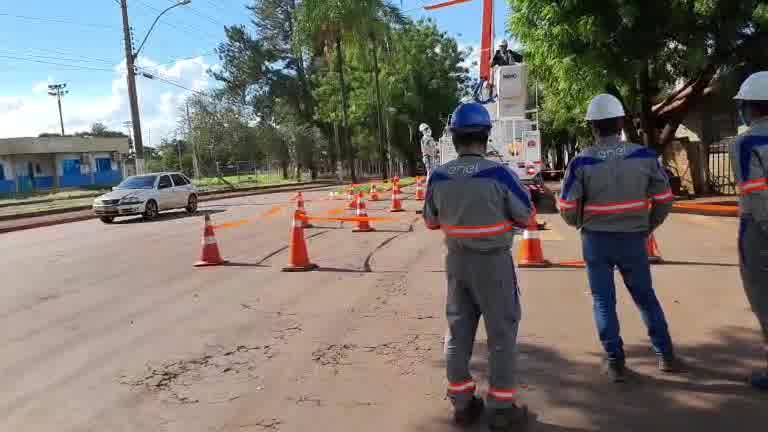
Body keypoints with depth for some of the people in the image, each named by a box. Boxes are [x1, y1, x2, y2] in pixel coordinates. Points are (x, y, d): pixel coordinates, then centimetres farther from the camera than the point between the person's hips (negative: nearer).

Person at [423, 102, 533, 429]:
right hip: (493, 262, -4)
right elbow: (525, 216, -7)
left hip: (456, 261, 4)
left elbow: (431, 221, 6)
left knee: (458, 330, 16)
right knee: (501, 332, 9)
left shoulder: (438, 177, -6)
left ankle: (462, 403, 26)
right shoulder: (499, 174, -18)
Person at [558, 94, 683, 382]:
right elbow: (664, 199, 0)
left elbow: (567, 207, -9)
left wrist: (580, 225, 12)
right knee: (646, 297, 19)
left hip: (597, 240, -2)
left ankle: (615, 362, 14)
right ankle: (666, 355, 25)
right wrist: (649, 226, 16)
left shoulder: (582, 162, -11)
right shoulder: (644, 156, -5)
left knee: (604, 301, 10)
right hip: (634, 239, 2)